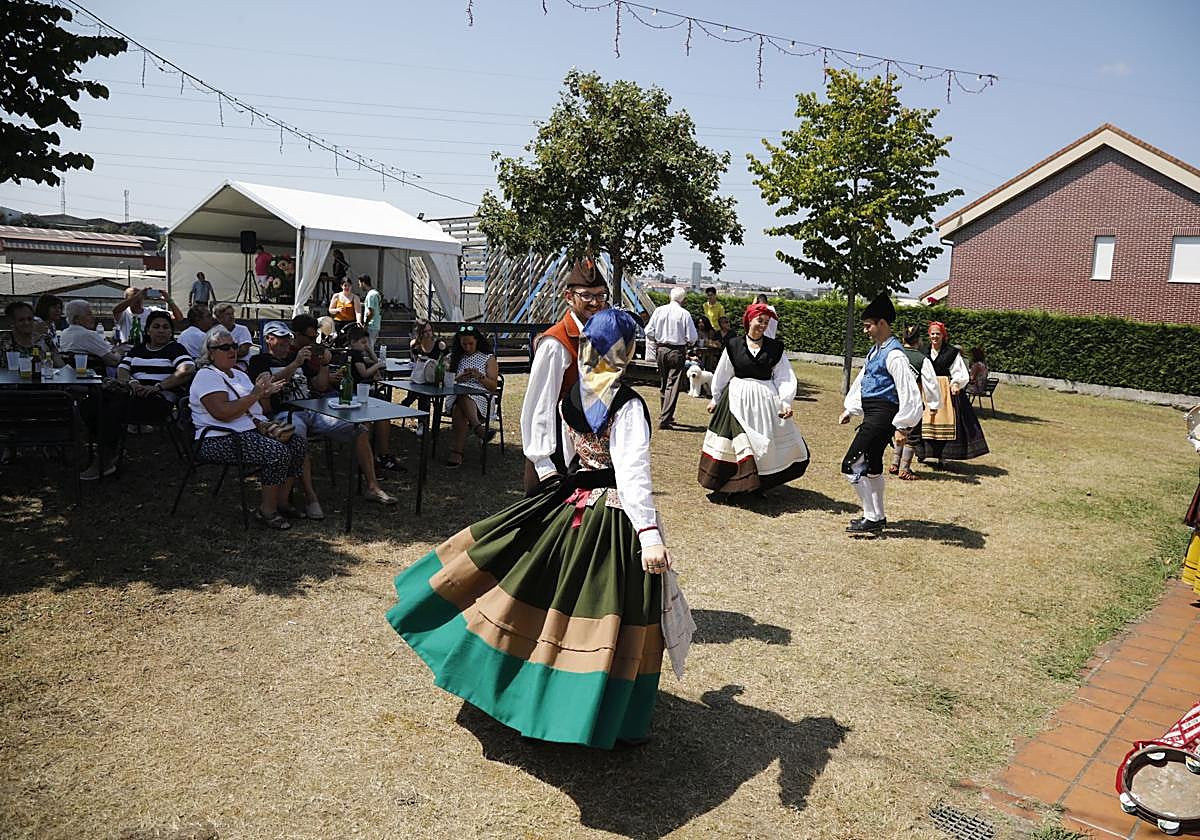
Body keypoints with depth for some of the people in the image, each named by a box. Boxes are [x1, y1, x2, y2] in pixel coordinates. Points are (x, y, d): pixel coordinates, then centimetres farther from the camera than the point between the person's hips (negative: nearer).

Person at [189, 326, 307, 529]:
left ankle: (281, 500, 1)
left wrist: (266, 393, 4)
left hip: (252, 429, 9)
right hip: (221, 440, -9)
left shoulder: (239, 374, 21)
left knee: (298, 444, -8)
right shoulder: (206, 376, -7)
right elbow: (223, 413, -21)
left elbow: (258, 408, 26)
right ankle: (267, 510, -16)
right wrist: (255, 394, -19)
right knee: (278, 452, -28)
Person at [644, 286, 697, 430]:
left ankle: (666, 416, 27)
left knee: (663, 384, 17)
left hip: (660, 350, 4)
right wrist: (686, 342, 11)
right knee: (673, 385, -1)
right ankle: (664, 419, -6)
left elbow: (649, 332, 1)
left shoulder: (659, 310, 0)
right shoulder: (684, 314, -10)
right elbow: (692, 338, -10)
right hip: (677, 352, -4)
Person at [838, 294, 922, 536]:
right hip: (872, 414, 10)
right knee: (872, 466, 19)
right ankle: (877, 516, 33)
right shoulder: (875, 350, 13)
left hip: (882, 416, -10)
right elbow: (861, 380, 23)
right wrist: (850, 409, 21)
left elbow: (909, 391, -21)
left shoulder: (894, 354, -17)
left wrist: (903, 425, -20)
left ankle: (872, 519, -1)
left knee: (851, 464, -10)